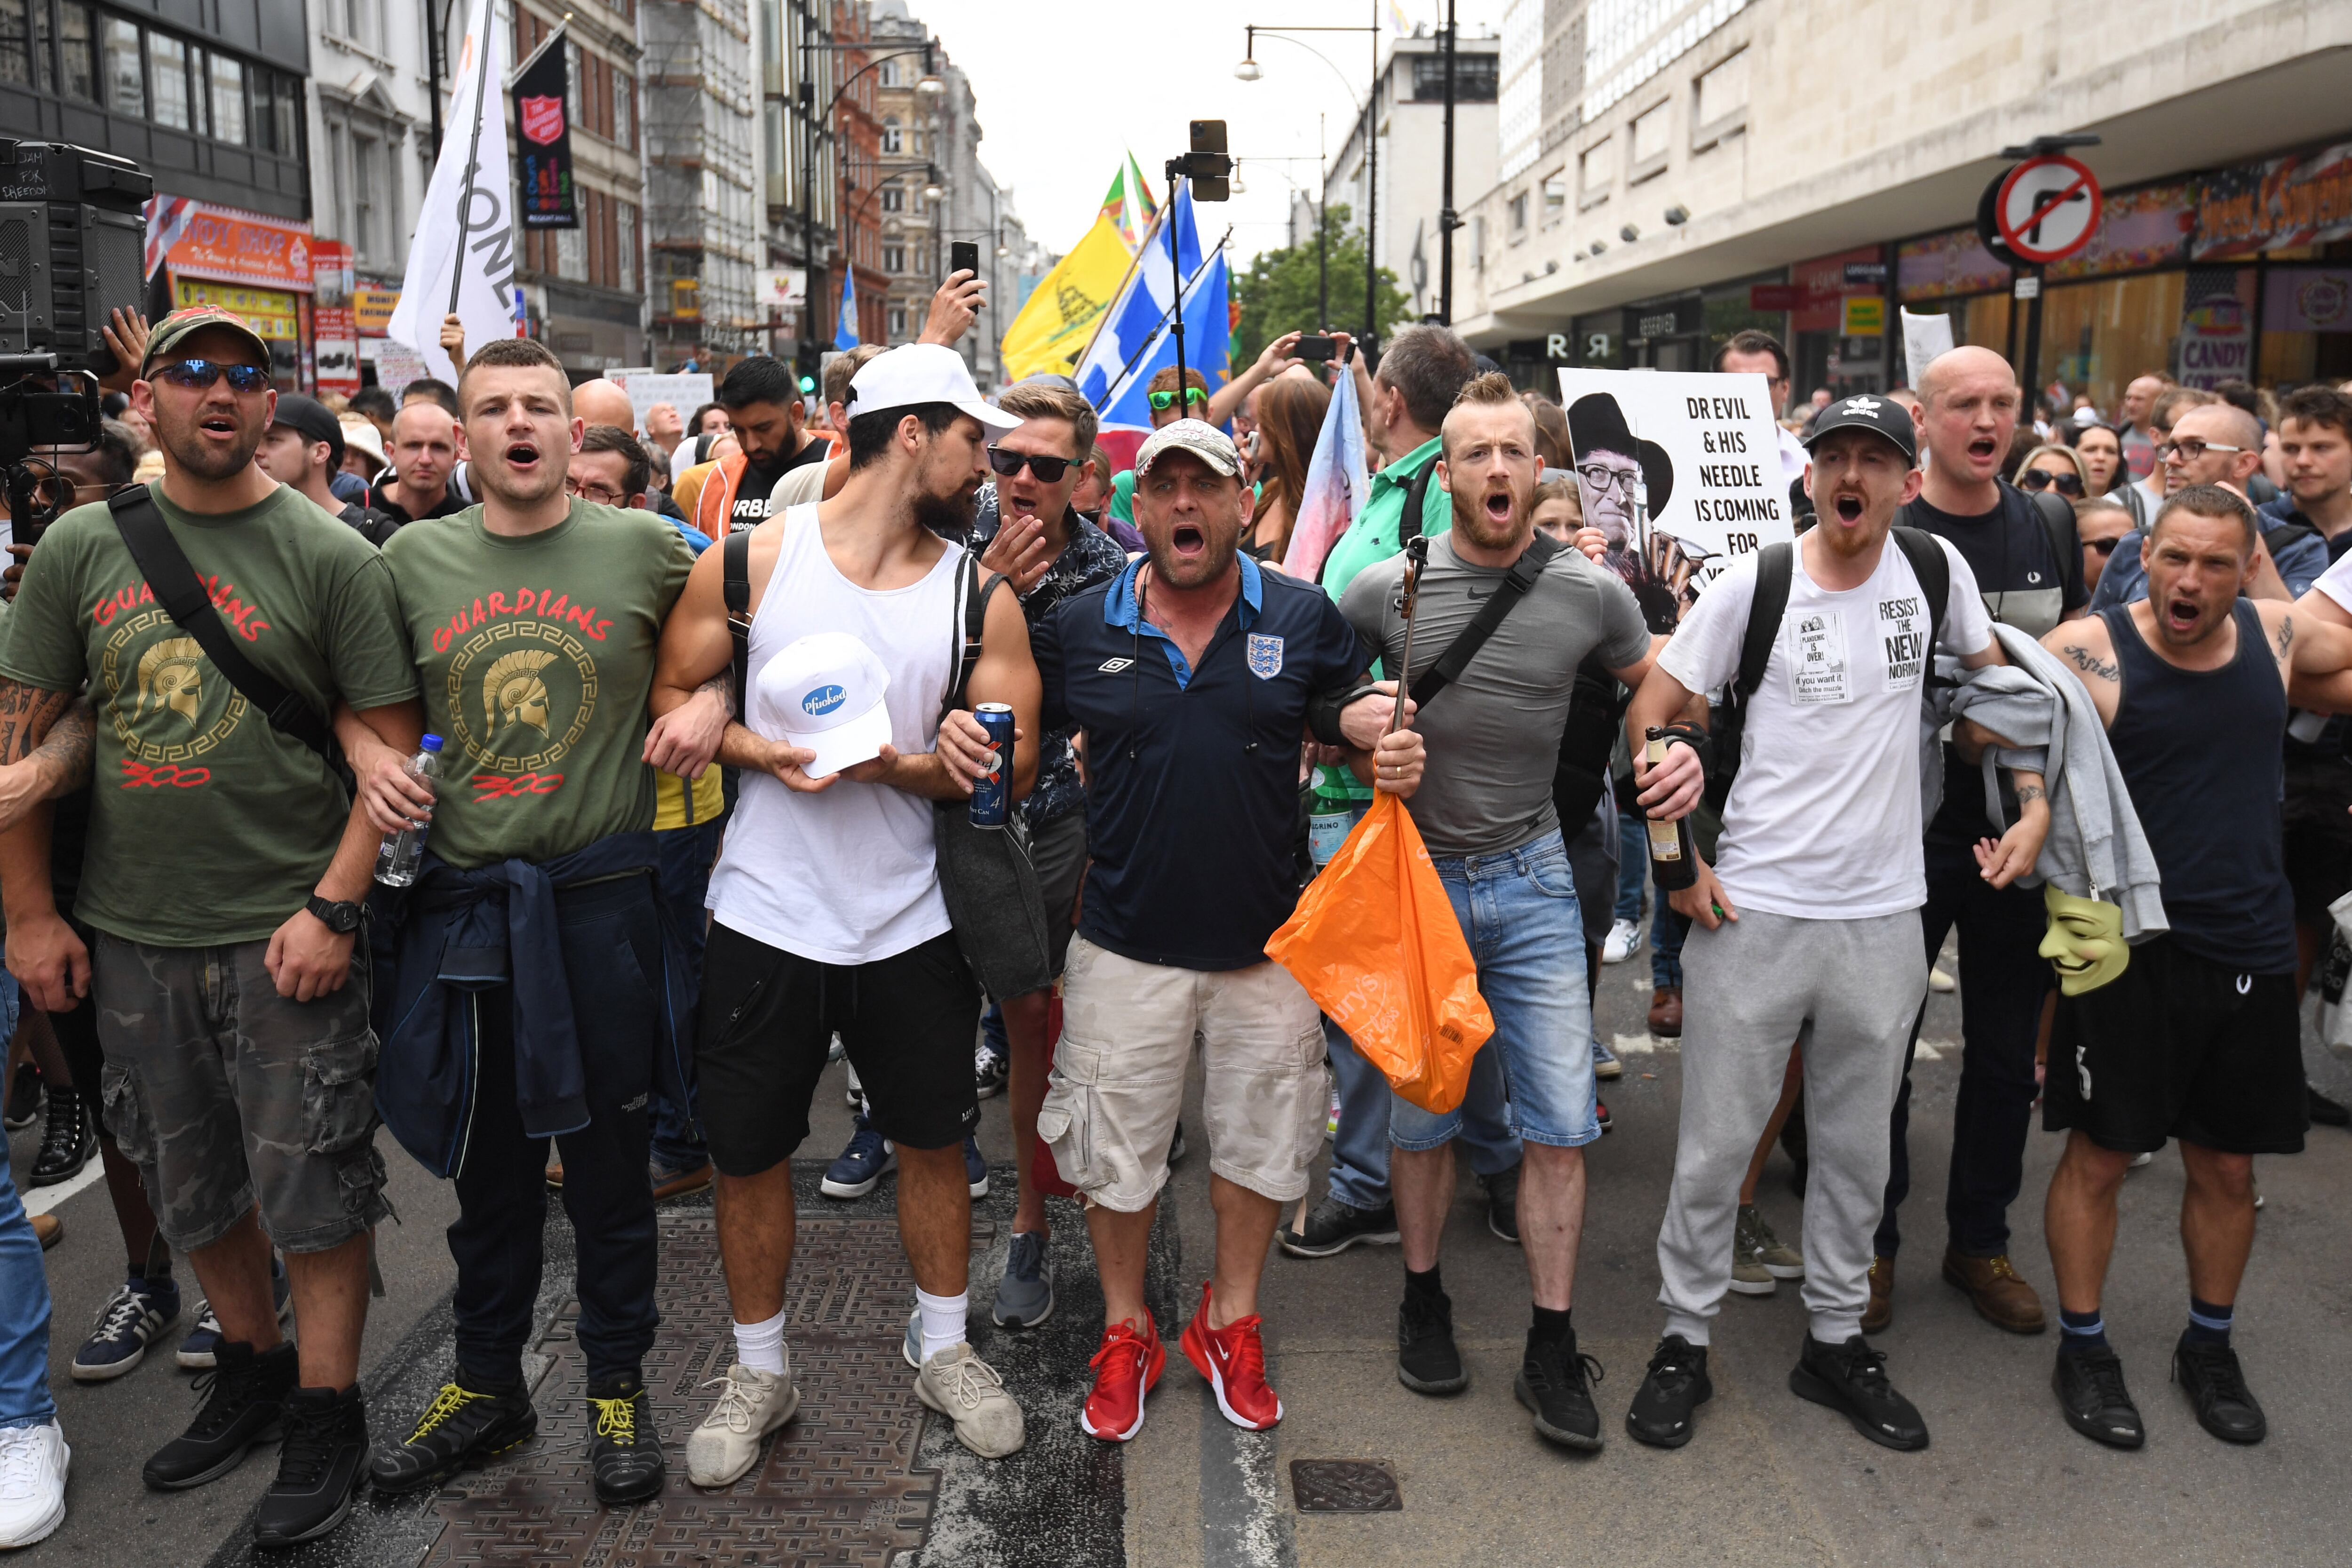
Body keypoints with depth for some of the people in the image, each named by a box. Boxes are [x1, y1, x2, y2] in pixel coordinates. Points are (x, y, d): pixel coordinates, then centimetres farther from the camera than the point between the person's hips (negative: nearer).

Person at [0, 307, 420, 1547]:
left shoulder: (331, 558, -5)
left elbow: (392, 745, -6)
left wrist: (333, 906, -14)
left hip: (285, 933, -4)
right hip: (128, 935, 4)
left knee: (312, 1192, 3)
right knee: (190, 1189, 18)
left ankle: (326, 1416, 21)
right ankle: (251, 1370, 39)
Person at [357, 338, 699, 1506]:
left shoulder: (642, 547, -2)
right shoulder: (415, 558, 5)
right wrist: (368, 748, -3)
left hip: (602, 897, -2)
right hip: (465, 899, 2)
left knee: (607, 1153, 9)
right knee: (488, 1159, 15)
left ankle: (619, 1383, 27)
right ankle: (488, 1383, 33)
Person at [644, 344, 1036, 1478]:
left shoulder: (979, 596, 0)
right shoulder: (752, 561, -5)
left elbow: (1013, 765, -4)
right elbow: (669, 693, 1)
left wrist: (896, 764, -19)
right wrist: (756, 749, -17)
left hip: (912, 922, 2)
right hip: (767, 915, -1)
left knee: (934, 1137, 13)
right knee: (750, 1151, 10)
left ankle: (942, 1348, 36)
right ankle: (758, 1374, 32)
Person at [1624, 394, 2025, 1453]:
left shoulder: (1936, 567, 2)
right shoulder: (1755, 584, -7)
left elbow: (1999, 682, 18)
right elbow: (1651, 711, -3)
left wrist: (2035, 806, 8)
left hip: (1885, 916, 3)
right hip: (1752, 911, -3)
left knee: (1857, 1149, 15)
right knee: (1716, 1147, 5)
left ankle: (1834, 1340, 32)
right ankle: (1684, 1339, 22)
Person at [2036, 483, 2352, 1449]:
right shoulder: (2088, 652, -12)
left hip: (2251, 953, 5)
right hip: (2129, 950, -4)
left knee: (2228, 1165, 15)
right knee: (2099, 1156, 6)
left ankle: (2209, 1349, 35)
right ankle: (2082, 1350, 23)